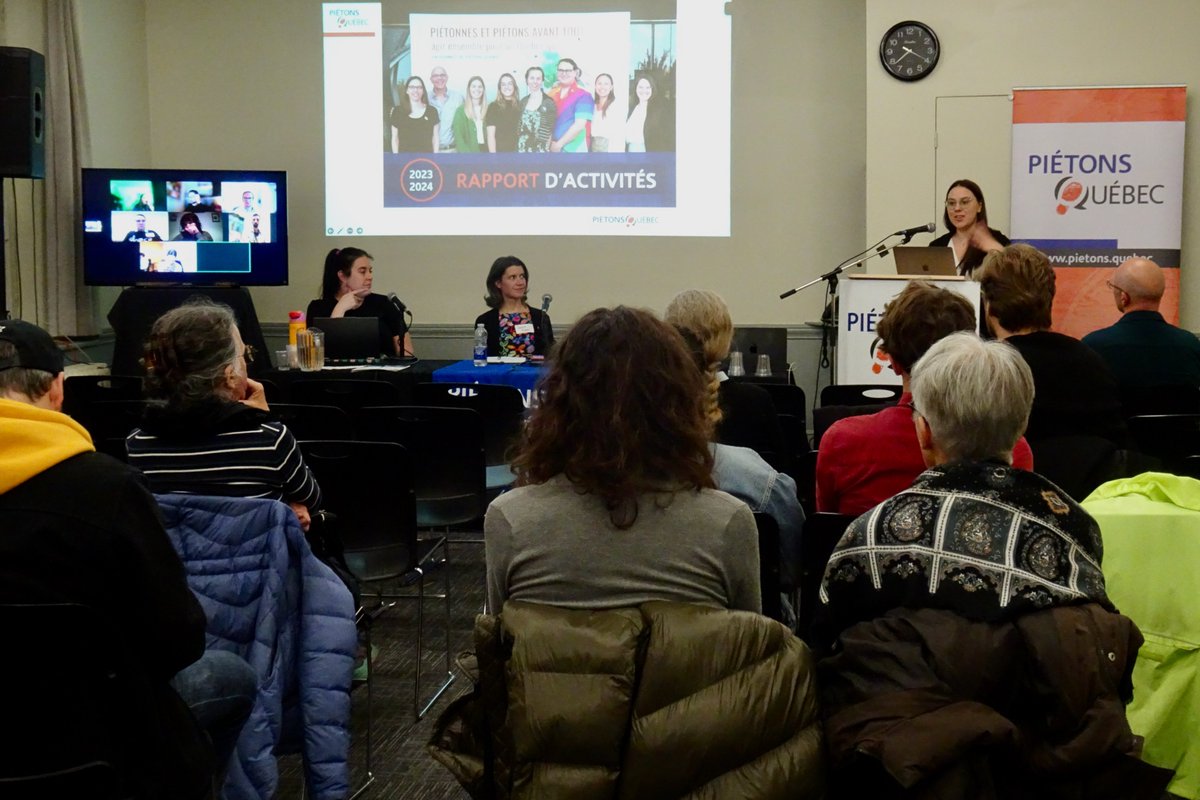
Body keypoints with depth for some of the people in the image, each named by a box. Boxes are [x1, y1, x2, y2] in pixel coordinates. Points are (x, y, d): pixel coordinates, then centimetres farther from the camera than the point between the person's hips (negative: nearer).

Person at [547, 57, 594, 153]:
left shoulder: (583, 96, -5)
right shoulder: (552, 94, 12)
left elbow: (579, 125, -14)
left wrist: (559, 144, -14)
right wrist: (549, 143, -3)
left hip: (573, 149, -5)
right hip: (552, 148, 5)